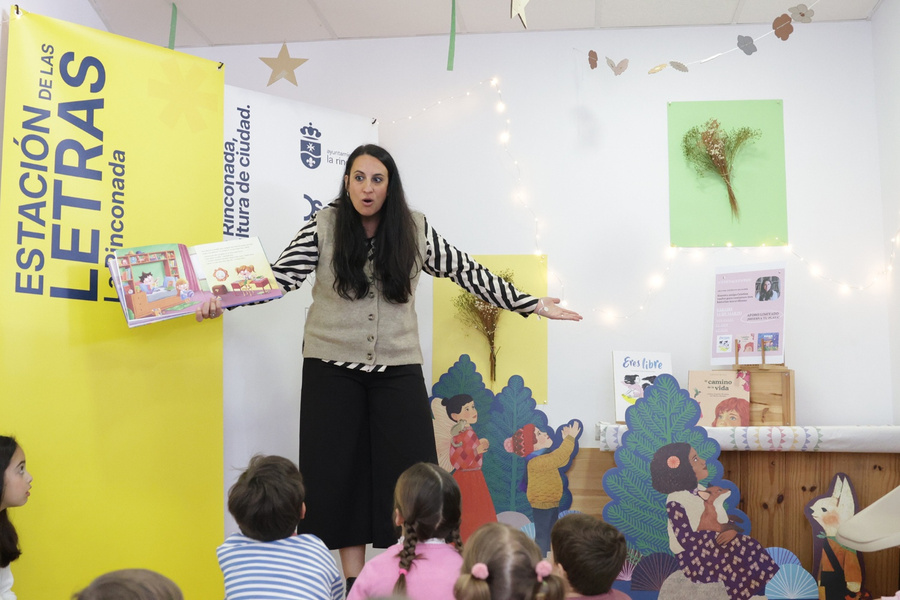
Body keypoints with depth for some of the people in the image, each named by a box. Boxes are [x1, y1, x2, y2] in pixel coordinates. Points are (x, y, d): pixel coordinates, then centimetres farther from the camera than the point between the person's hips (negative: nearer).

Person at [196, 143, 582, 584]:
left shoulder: (415, 230, 0)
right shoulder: (324, 226, -3)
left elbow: (466, 272, 3)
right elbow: (280, 277, -8)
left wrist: (532, 305, 2)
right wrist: (224, 300, -22)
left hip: (397, 368, 1)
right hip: (333, 368, 0)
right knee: (340, 474, 3)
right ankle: (354, 583, 16)